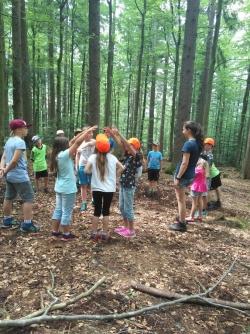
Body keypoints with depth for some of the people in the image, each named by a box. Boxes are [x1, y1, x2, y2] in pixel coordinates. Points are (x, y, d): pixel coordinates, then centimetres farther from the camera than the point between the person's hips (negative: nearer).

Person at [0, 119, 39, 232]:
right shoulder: (20, 142, -17)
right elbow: (14, 160, -22)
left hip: (10, 176, 10)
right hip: (20, 176, -10)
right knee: (28, 198, -1)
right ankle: (27, 224, 1)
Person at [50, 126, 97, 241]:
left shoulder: (57, 155, 3)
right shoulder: (65, 154, -21)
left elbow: (73, 141, 6)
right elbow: (77, 142, -21)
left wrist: (84, 132, 5)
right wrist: (88, 131, -12)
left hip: (59, 187, 9)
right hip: (68, 188, -9)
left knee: (58, 209, 16)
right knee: (67, 212, 4)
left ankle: (55, 232, 24)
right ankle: (66, 234, 15)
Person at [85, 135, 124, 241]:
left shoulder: (93, 157, -8)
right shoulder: (112, 157, -3)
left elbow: (86, 170, -14)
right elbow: (122, 168, 3)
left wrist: (93, 171, 4)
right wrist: (113, 173, 6)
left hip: (96, 188, 0)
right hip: (109, 189, 0)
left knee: (97, 210, 12)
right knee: (106, 211, 10)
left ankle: (94, 232, 17)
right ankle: (104, 233, 16)